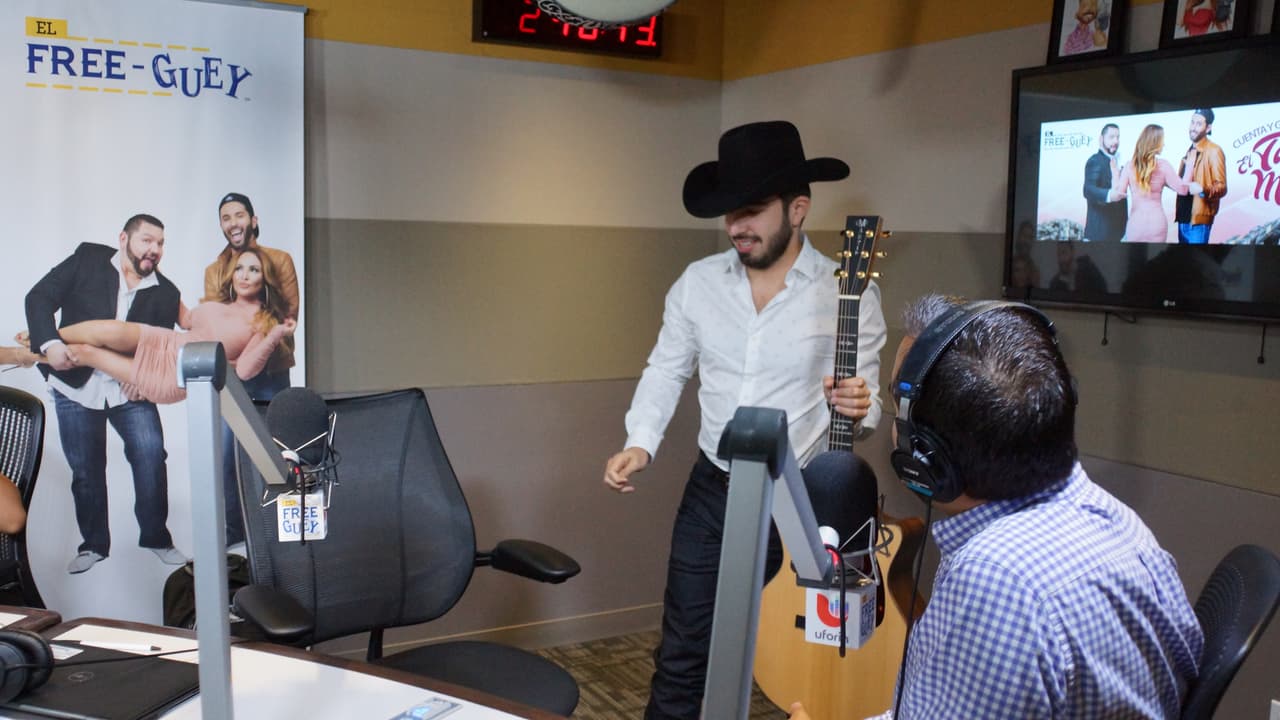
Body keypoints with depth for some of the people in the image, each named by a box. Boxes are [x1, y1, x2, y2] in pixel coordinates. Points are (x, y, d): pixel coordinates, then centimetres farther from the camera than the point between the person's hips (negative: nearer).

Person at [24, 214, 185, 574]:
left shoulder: (165, 293, -1)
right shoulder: (87, 259, -4)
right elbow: (40, 297, -8)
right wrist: (49, 342, -23)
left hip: (130, 389, 1)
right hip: (76, 385, -1)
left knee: (151, 456, -12)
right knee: (86, 470, 6)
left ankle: (156, 537, 5)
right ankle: (93, 544, 23)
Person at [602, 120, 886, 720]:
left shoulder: (851, 293, -10)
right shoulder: (697, 282, 0)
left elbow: (866, 403, -6)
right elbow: (666, 371, 6)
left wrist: (858, 409, -29)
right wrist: (640, 443, -9)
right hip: (711, 493, 3)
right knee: (681, 657, 12)